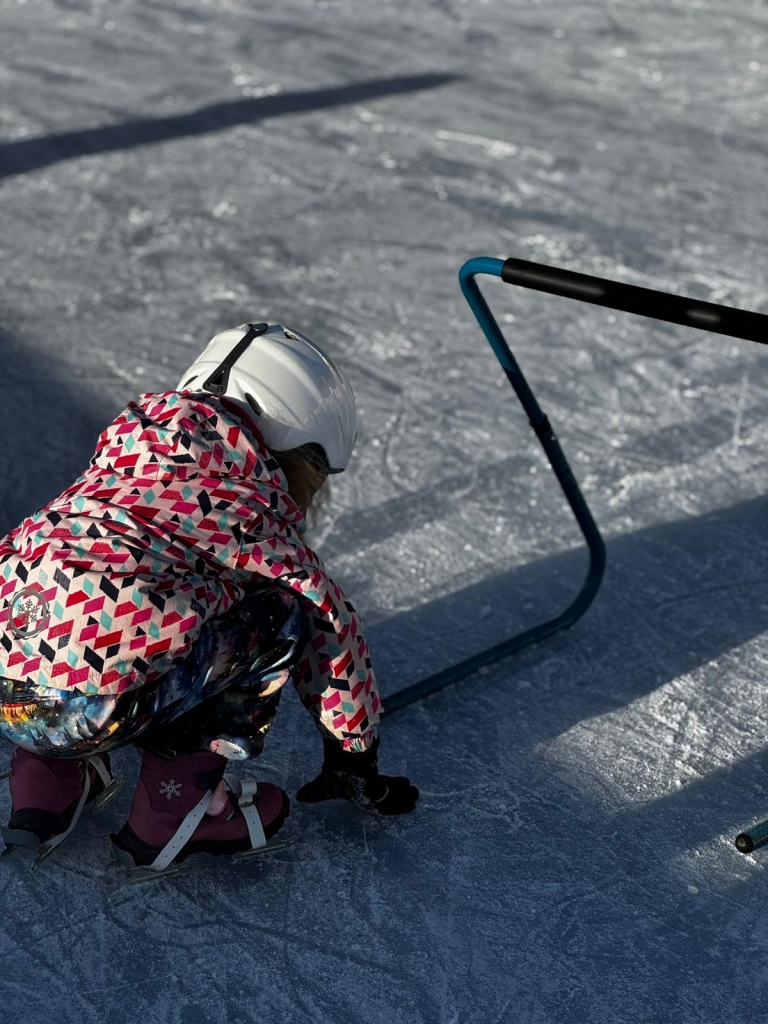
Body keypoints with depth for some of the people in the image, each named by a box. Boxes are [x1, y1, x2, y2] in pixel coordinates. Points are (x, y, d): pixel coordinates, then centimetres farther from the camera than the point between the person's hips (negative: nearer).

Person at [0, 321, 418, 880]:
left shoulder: (135, 432, 27)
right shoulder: (257, 510, 10)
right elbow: (331, 627, 16)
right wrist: (355, 758, 31)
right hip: (89, 708, -7)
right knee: (281, 613, 11)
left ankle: (48, 781, 21)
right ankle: (178, 804, 8)